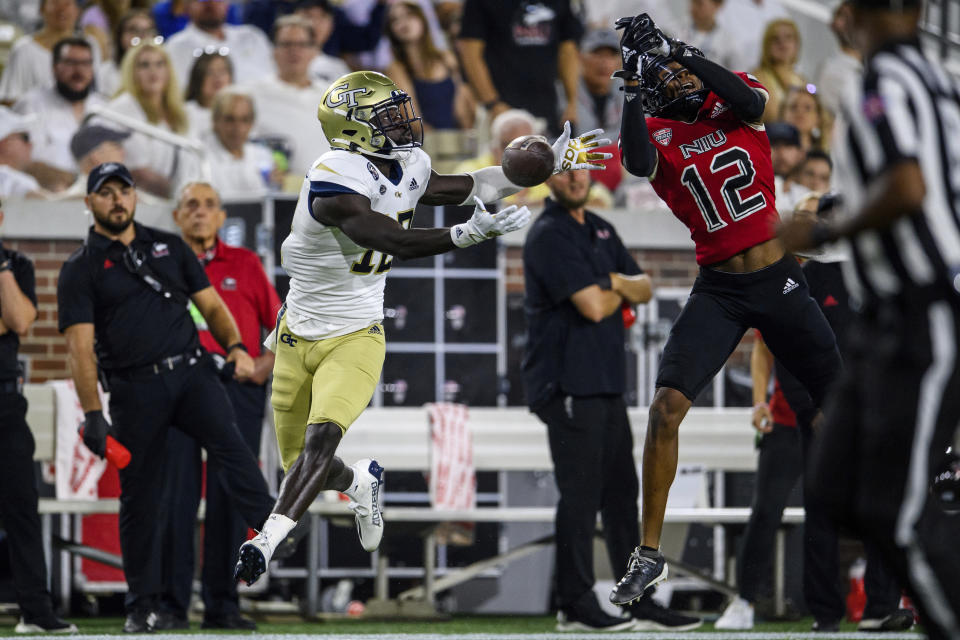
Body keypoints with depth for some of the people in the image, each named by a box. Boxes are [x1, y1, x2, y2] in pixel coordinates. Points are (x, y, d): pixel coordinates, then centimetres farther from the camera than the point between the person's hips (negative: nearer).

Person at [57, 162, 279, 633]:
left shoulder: (169, 247, 16)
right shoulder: (80, 270, 4)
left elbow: (210, 304, 18)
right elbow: (81, 346, -4)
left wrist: (234, 346, -3)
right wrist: (92, 415, -14)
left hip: (192, 373, 2)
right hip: (135, 390, -2)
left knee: (228, 443, -24)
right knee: (138, 496, 2)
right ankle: (142, 605, 12)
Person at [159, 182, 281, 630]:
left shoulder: (244, 264, 14)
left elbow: (283, 326, 14)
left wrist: (268, 363, -3)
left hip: (238, 388, 1)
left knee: (230, 497, -1)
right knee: (175, 495, -5)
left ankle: (222, 606, 4)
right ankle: (170, 605, -3)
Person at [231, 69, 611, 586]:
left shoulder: (408, 168, 0)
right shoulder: (336, 183, -25)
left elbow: (462, 189, 18)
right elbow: (392, 242, -36)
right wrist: (468, 235, -48)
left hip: (356, 340, 3)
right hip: (301, 336, -3)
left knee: (322, 436, -24)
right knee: (301, 465, 7)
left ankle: (267, 540, -27)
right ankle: (361, 482, 40)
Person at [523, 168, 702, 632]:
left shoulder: (600, 230, 16)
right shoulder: (550, 236, -12)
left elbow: (644, 289, 15)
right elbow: (593, 306, -19)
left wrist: (618, 283, -7)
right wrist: (618, 292, 2)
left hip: (606, 384, 9)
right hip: (569, 384, -9)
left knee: (621, 491, 11)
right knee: (581, 492, -8)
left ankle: (640, 602, 16)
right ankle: (575, 606, -3)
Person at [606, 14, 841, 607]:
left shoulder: (736, 106, 2)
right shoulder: (658, 134, -1)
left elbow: (749, 101, -23)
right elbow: (638, 163, -24)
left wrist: (678, 49, -30)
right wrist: (632, 90, -30)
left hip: (780, 282, 1)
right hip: (718, 291, -1)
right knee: (667, 405, -17)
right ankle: (649, 552, -10)